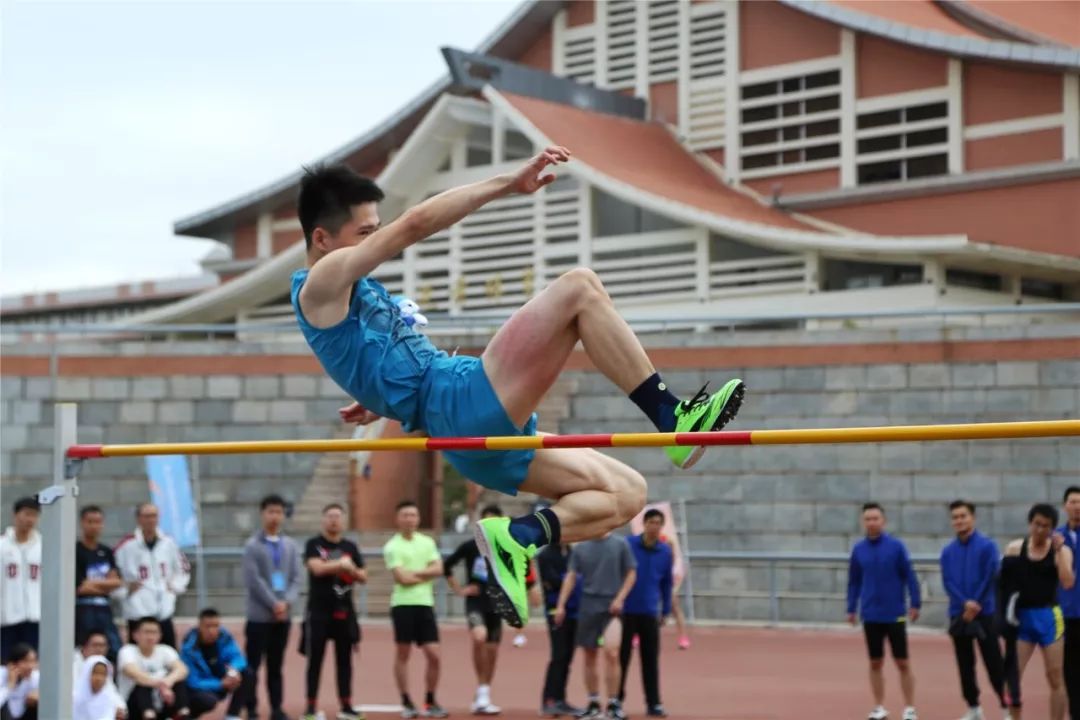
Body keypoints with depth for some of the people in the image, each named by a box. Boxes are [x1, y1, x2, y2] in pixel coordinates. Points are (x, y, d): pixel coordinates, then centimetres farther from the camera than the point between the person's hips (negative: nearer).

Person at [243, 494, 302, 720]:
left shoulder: (291, 545, 9)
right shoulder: (252, 545, -4)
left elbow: (297, 578, 5)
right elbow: (253, 580, -10)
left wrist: (287, 602, -10)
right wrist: (274, 604, -14)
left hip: (284, 615, 4)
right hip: (259, 614, -4)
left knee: (276, 664, 11)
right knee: (253, 664, -1)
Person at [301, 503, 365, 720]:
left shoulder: (350, 547, 11)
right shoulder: (314, 544, -2)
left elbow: (363, 577, 11)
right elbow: (317, 568, -18)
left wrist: (352, 570, -9)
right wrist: (341, 564, -12)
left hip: (344, 611, 4)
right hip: (319, 611, -4)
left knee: (344, 659, 6)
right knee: (315, 660, -1)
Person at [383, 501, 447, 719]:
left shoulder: (428, 542, 10)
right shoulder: (392, 546, -5)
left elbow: (438, 569, 0)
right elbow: (402, 578, -14)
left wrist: (415, 572, -10)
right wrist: (427, 575, -2)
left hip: (425, 603, 4)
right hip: (403, 604, -4)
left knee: (434, 655, 0)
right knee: (403, 654, 2)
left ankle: (430, 701, 12)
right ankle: (406, 703, 10)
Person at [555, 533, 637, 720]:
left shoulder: (620, 544, 0)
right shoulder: (581, 547, 6)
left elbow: (631, 573, 3)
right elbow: (571, 577, 6)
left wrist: (619, 599, -7)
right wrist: (561, 605, -1)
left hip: (611, 606, -3)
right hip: (588, 606, 3)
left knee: (611, 653, -15)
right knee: (590, 657, 7)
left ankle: (613, 704, -6)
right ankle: (593, 704, 18)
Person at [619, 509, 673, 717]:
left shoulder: (665, 552, 2)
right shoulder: (627, 545, -7)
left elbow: (666, 583, 11)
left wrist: (666, 610, 12)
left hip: (650, 613, 2)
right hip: (626, 610, -2)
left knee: (651, 660, 4)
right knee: (621, 657, 5)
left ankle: (653, 704, 9)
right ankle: (617, 700, 14)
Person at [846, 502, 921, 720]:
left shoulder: (896, 546, -6)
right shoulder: (858, 549, 3)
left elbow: (909, 576, -5)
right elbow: (854, 581, 9)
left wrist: (915, 604, -10)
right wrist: (851, 608, 7)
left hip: (895, 614, -3)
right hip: (870, 616, 3)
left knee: (903, 663, 2)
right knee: (875, 663, 8)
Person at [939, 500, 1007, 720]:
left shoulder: (987, 546, -3)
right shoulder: (948, 551, 8)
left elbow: (990, 578, -9)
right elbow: (947, 582, 0)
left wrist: (975, 606, -13)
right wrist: (965, 603, -17)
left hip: (984, 613, -4)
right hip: (958, 615, 4)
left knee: (994, 664, -6)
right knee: (965, 665, 8)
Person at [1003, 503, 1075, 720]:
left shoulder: (1061, 550, -1)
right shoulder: (1014, 548, 3)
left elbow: (1068, 583, -16)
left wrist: (1058, 550, -18)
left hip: (1048, 617, -1)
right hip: (1022, 616, 1)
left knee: (1055, 678, 3)